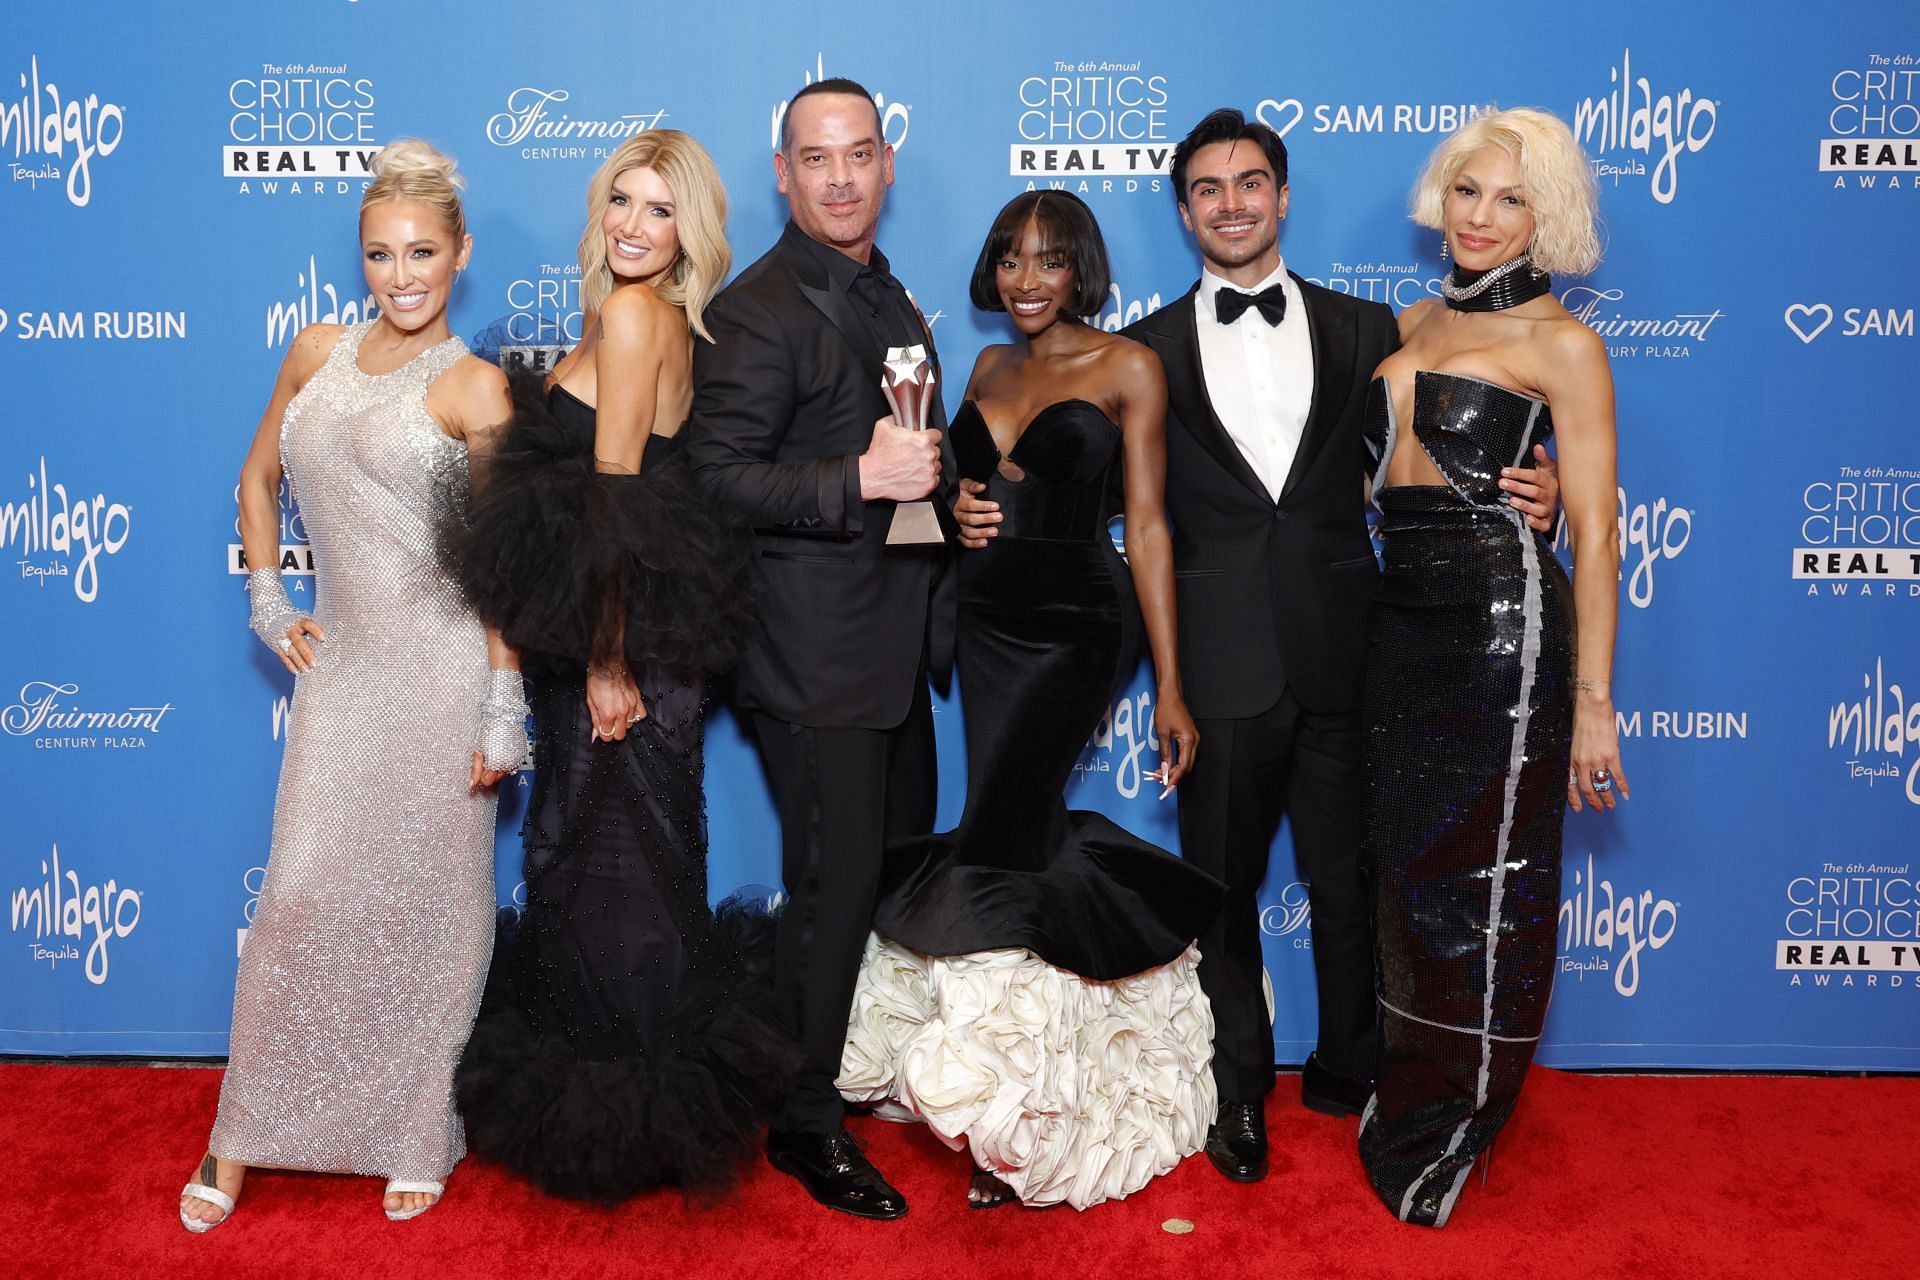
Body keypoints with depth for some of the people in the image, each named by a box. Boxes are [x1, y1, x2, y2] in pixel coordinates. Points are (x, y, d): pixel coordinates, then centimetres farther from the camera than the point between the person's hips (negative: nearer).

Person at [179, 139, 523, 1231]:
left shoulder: (474, 387, -7)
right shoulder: (318, 355, 8)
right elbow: (260, 479, 22)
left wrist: (504, 708, -12)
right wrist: (270, 605, 12)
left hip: (439, 669, -4)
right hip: (340, 664, 4)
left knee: (427, 904, 6)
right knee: (303, 896, 5)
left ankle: (416, 1138, 24)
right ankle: (243, 1141, 21)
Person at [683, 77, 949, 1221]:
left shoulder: (892, 299, 15)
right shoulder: (758, 312, -13)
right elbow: (716, 477, -20)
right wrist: (864, 479, -26)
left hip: (897, 645, 9)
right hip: (816, 653, -9)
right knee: (837, 885, -1)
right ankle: (805, 1119, 16)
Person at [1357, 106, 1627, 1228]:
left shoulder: (1561, 343, -6)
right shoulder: (1413, 325, 13)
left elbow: (1596, 533, -10)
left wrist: (1592, 700, -13)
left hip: (1503, 620, -6)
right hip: (1404, 619, 6)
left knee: (1483, 877, 3)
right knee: (1409, 861, 15)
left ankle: (1451, 1133, 21)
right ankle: (1408, 1095, 33)